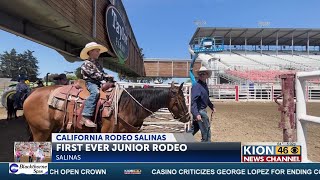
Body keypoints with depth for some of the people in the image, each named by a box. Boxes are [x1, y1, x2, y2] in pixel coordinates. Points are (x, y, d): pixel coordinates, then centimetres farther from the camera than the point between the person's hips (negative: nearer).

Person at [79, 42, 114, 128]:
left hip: (98, 82, 9)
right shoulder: (87, 63, -3)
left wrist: (108, 77, 3)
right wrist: (106, 76, -15)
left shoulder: (97, 64, 22)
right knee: (95, 92, -38)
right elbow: (93, 74, -14)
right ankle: (86, 117, -41)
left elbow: (102, 73, 23)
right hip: (90, 82, -9)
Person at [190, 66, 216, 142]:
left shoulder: (205, 85, 11)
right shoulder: (196, 86, -18)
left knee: (193, 130, 18)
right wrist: (196, 114, -34)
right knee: (206, 132, 3)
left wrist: (212, 106, 25)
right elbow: (193, 101, -27)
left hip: (203, 111, 9)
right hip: (199, 111, -9)